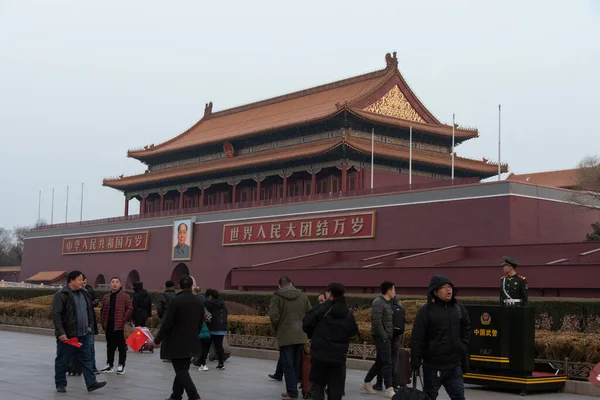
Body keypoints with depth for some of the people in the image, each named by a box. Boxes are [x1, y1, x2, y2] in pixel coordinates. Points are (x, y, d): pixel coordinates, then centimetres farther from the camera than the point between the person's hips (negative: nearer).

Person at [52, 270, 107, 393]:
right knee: (62, 361, 6)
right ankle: (60, 384, 17)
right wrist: (61, 332, -22)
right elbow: (56, 315, -17)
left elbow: (89, 311, 22)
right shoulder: (61, 295, -13)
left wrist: (89, 325, 14)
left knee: (86, 359, 4)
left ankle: (91, 383, 5)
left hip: (83, 334, 7)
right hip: (67, 335, -6)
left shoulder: (83, 293, 11)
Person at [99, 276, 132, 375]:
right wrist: (103, 323, 7)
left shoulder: (125, 296, 0)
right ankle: (109, 365, 20)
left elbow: (129, 309, -7)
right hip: (109, 327, 5)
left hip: (120, 326, -5)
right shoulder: (106, 297, 14)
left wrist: (124, 320, -13)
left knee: (122, 346, 0)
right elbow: (103, 311, 17)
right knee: (110, 346, 12)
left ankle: (121, 366, 7)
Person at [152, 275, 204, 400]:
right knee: (182, 370, 15)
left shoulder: (176, 301, -15)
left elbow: (167, 323, -15)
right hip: (191, 343, 6)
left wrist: (157, 340, -5)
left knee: (181, 371, -3)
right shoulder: (199, 302, 3)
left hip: (176, 343, -6)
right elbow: (200, 324, 10)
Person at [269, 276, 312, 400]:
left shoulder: (277, 297, -6)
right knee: (297, 365, 13)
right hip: (301, 336, 4)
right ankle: (293, 390, 17)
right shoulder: (303, 296, 7)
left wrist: (276, 330, 3)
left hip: (285, 336, -4)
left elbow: (274, 316, -14)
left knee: (288, 365, 0)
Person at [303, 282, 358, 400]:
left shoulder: (322, 309, -10)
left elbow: (306, 324, -9)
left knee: (317, 384, 9)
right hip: (338, 356, 3)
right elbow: (353, 331, 10)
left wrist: (313, 335, 10)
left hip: (319, 354, -3)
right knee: (336, 388, 9)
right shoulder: (348, 314, 3)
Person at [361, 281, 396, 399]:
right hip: (381, 338, -9)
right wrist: (384, 337, -19)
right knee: (387, 363, -10)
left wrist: (388, 337, 13)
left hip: (386, 338, 9)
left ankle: (366, 384, 23)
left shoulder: (386, 303, 16)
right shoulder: (378, 302, -13)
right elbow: (376, 321, -20)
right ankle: (389, 390, -9)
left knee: (380, 362, 13)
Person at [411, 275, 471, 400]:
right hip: (433, 366, -4)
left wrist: (463, 346, 9)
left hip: (454, 365, 4)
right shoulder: (425, 311, -10)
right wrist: (415, 364, -14)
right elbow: (417, 339, -12)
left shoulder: (458, 308, 7)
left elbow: (466, 328, 22)